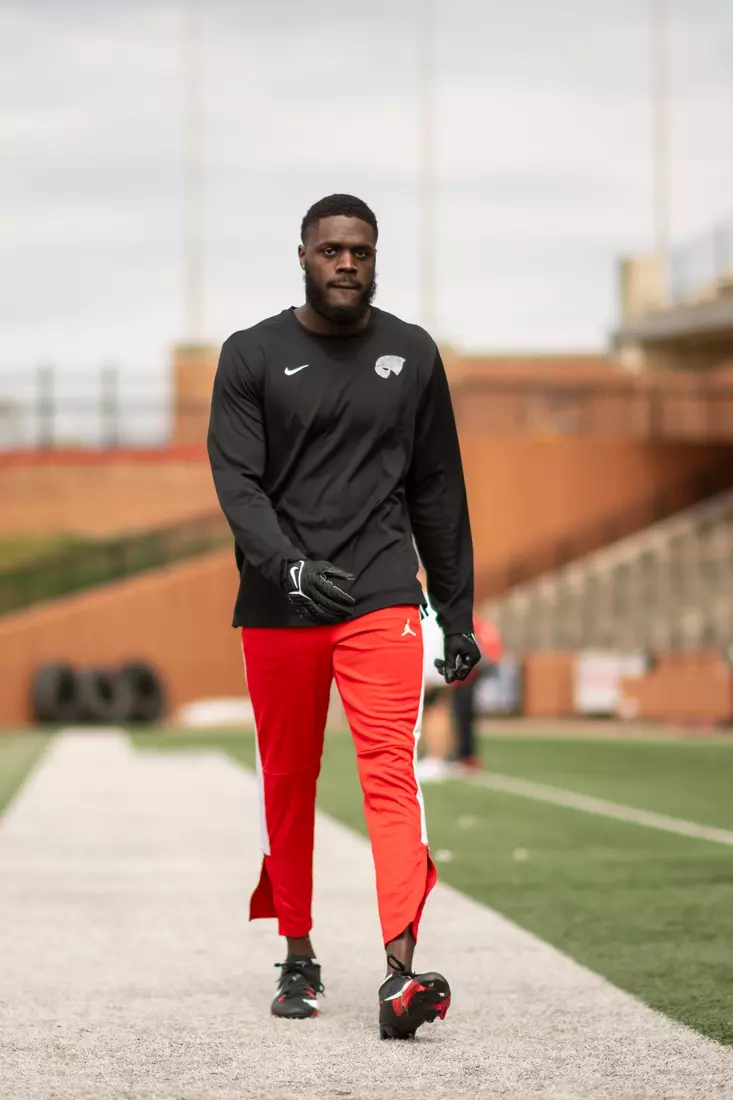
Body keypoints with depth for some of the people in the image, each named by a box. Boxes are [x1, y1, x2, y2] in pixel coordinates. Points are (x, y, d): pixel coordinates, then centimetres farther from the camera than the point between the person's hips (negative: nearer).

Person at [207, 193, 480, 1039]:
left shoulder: (411, 354, 10)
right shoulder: (253, 355, 3)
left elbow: (438, 491, 14)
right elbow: (236, 480, -6)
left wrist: (458, 611, 12)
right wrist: (290, 565, -23)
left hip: (382, 597, 0)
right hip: (277, 605, 0)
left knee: (391, 772, -14)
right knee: (287, 786, 8)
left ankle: (402, 970, -24)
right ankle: (299, 961, 23)